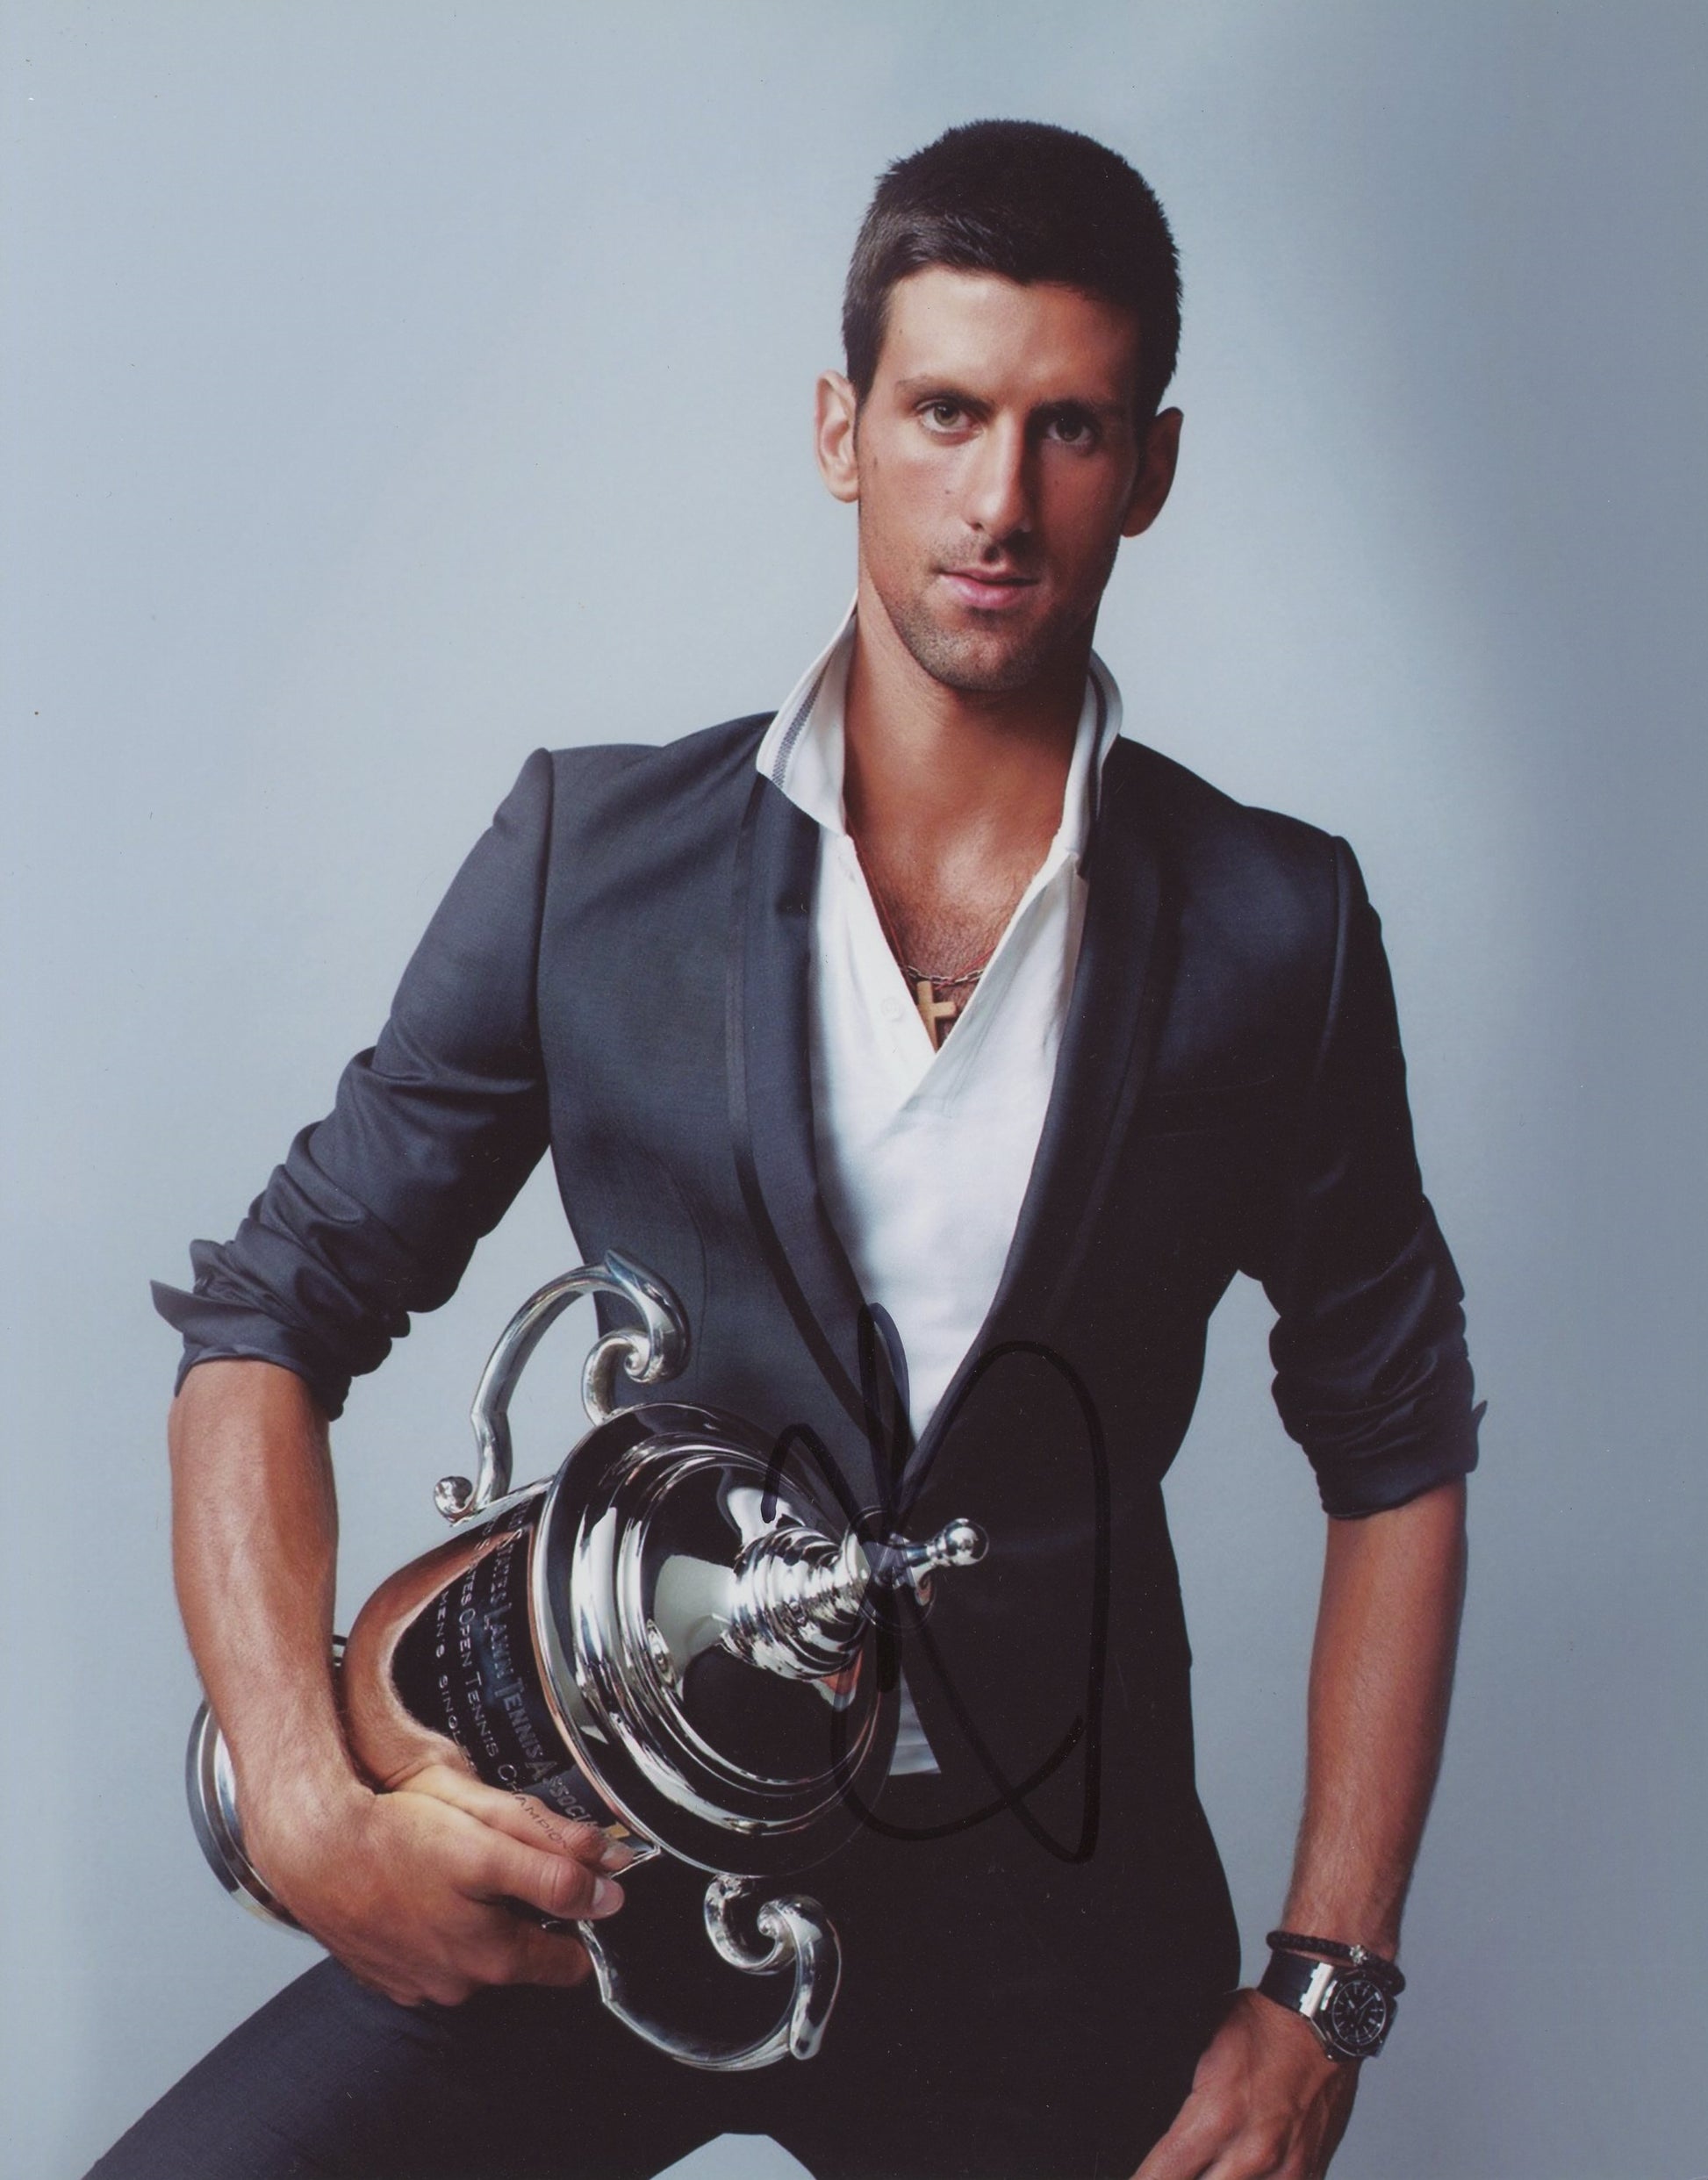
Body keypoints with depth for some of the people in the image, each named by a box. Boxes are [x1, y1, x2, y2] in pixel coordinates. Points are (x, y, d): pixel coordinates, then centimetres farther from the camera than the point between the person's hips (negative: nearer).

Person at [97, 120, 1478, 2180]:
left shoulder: (1278, 930, -3)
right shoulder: (591, 854, -4)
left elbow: (1397, 1449, 5)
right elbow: (265, 1322, 0)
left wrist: (1324, 1998, -2)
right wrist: (309, 1811, -15)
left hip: (1048, 1931, 0)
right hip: (610, 1866, 0)